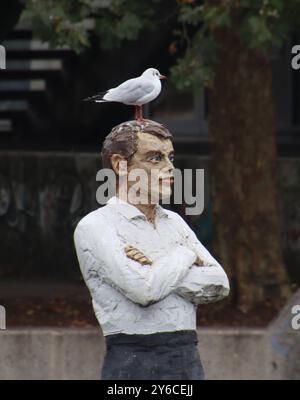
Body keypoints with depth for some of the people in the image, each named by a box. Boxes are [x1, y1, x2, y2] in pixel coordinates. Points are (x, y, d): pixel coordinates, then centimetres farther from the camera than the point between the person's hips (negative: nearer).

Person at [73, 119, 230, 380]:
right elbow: (144, 289, -18)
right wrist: (184, 255, -1)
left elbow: (219, 284, 6)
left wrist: (158, 272, -7)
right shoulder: (95, 227, -4)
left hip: (189, 359, 6)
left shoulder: (174, 222, 18)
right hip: (133, 364, -6)